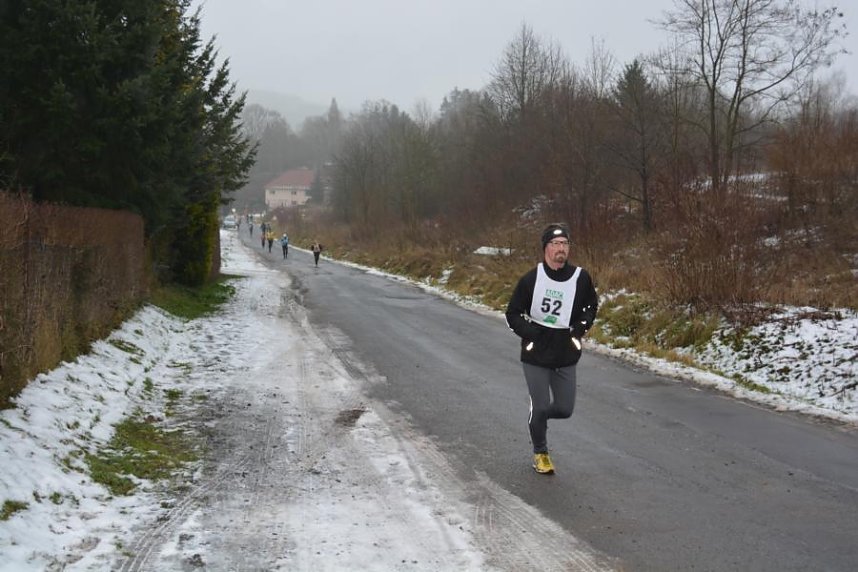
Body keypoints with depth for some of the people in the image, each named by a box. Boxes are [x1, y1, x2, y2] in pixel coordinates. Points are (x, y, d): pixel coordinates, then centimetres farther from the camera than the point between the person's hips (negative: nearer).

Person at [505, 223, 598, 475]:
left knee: (564, 409, 5)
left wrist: (581, 327, 0)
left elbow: (591, 305, 16)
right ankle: (540, 453, 23)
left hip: (566, 356, 3)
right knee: (540, 406, -2)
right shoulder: (531, 279, -9)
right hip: (536, 355, -2)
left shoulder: (580, 277, -4)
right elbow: (513, 314, 1)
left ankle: (537, 415, 39)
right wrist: (530, 334, -14)